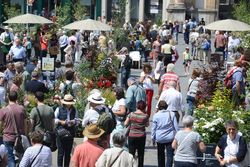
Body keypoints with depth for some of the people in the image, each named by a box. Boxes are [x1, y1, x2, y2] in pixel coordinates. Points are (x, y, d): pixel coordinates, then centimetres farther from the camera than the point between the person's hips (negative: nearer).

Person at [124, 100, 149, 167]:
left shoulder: (131, 114, -7)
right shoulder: (145, 116, -10)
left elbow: (125, 124, 0)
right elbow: (147, 125, 5)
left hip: (132, 136, 0)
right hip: (141, 136, 0)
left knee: (131, 153, 5)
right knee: (141, 154, 11)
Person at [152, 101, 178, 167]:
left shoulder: (156, 115, -4)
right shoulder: (171, 114, -2)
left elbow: (153, 128, 0)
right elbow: (176, 126, 1)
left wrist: (153, 138, 9)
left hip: (160, 138, 1)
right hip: (170, 138, -1)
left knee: (161, 155, 17)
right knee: (170, 155, -3)